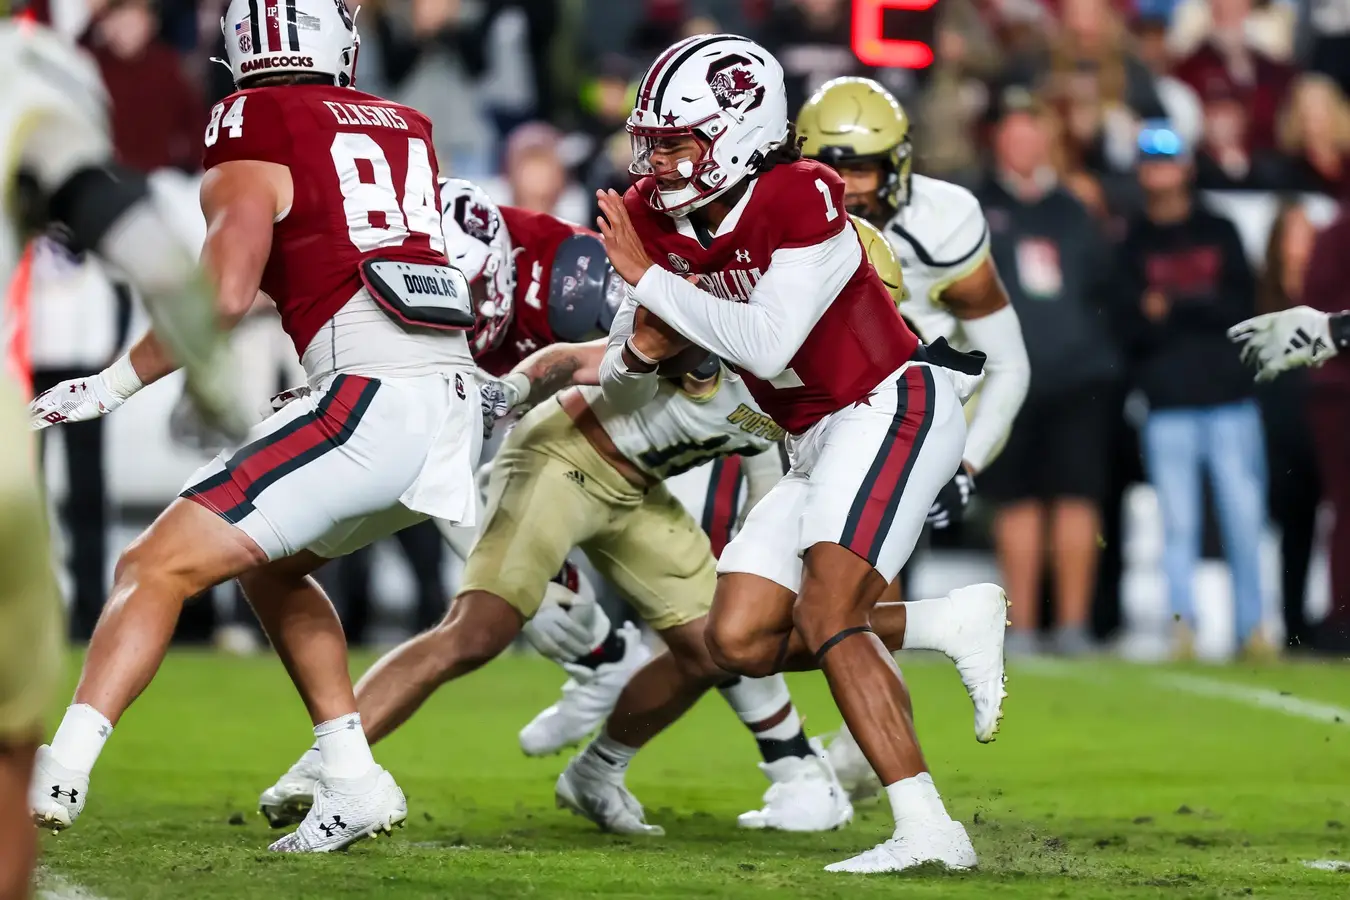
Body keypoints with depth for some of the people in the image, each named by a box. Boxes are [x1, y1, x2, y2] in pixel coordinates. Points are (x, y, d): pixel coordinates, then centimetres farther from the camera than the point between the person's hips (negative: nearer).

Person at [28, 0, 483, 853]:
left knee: (156, 569, -6)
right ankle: (354, 782, 20)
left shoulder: (253, 126, 1)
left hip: (373, 395, -7)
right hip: (455, 398, 7)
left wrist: (112, 385, -3)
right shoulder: (408, 128, 20)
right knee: (270, 564, 28)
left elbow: (226, 294, -9)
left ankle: (56, 777, -20)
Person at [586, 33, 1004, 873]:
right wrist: (642, 350, -14)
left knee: (825, 619, -24)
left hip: (894, 408, -9)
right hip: (820, 445, 9)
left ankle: (929, 832, -28)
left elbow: (767, 345, -28)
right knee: (741, 641, 0)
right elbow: (624, 392, 9)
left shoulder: (803, 201, -20)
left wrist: (649, 280, -22)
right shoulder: (655, 220, 1)